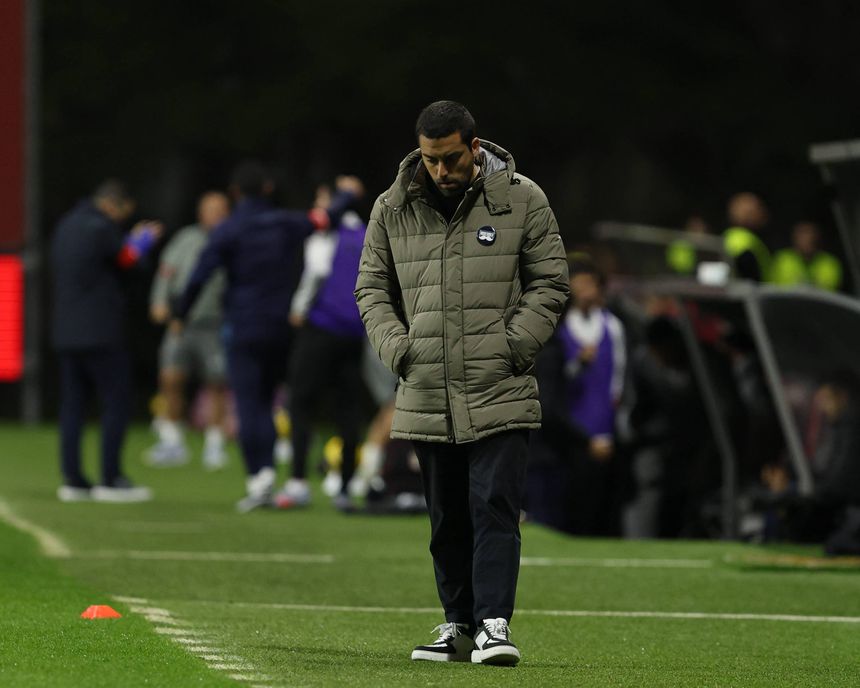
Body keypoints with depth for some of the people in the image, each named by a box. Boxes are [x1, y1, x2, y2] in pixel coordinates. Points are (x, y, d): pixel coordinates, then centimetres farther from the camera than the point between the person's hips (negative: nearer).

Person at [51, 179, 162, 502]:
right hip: (101, 335, -8)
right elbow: (129, 260, 0)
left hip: (66, 333, 8)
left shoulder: (66, 226, 14)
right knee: (116, 403, -3)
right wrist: (144, 240, 17)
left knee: (72, 406, 8)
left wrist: (133, 240, 20)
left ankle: (72, 481, 6)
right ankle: (110, 481, -5)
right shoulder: (101, 229, -13)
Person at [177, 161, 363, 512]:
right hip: (280, 329, 4)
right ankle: (264, 480, 2)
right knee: (264, 404, 11)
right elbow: (328, 217, 18)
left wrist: (180, 315, -1)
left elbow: (199, 276, -12)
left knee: (248, 405, -6)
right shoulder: (287, 223, 4)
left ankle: (259, 474, -17)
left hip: (244, 330, -4)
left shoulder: (228, 230, -7)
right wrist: (347, 194, 38)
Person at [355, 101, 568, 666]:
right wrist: (398, 349, 0)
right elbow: (372, 288, 15)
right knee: (448, 519, 10)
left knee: (494, 509, -12)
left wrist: (513, 347, -6)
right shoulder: (392, 210, 7)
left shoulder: (522, 200, 0)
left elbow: (550, 283, 4)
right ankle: (458, 626, 18)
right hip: (426, 399, 3)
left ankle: (494, 624, -12)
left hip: (500, 395, -3)